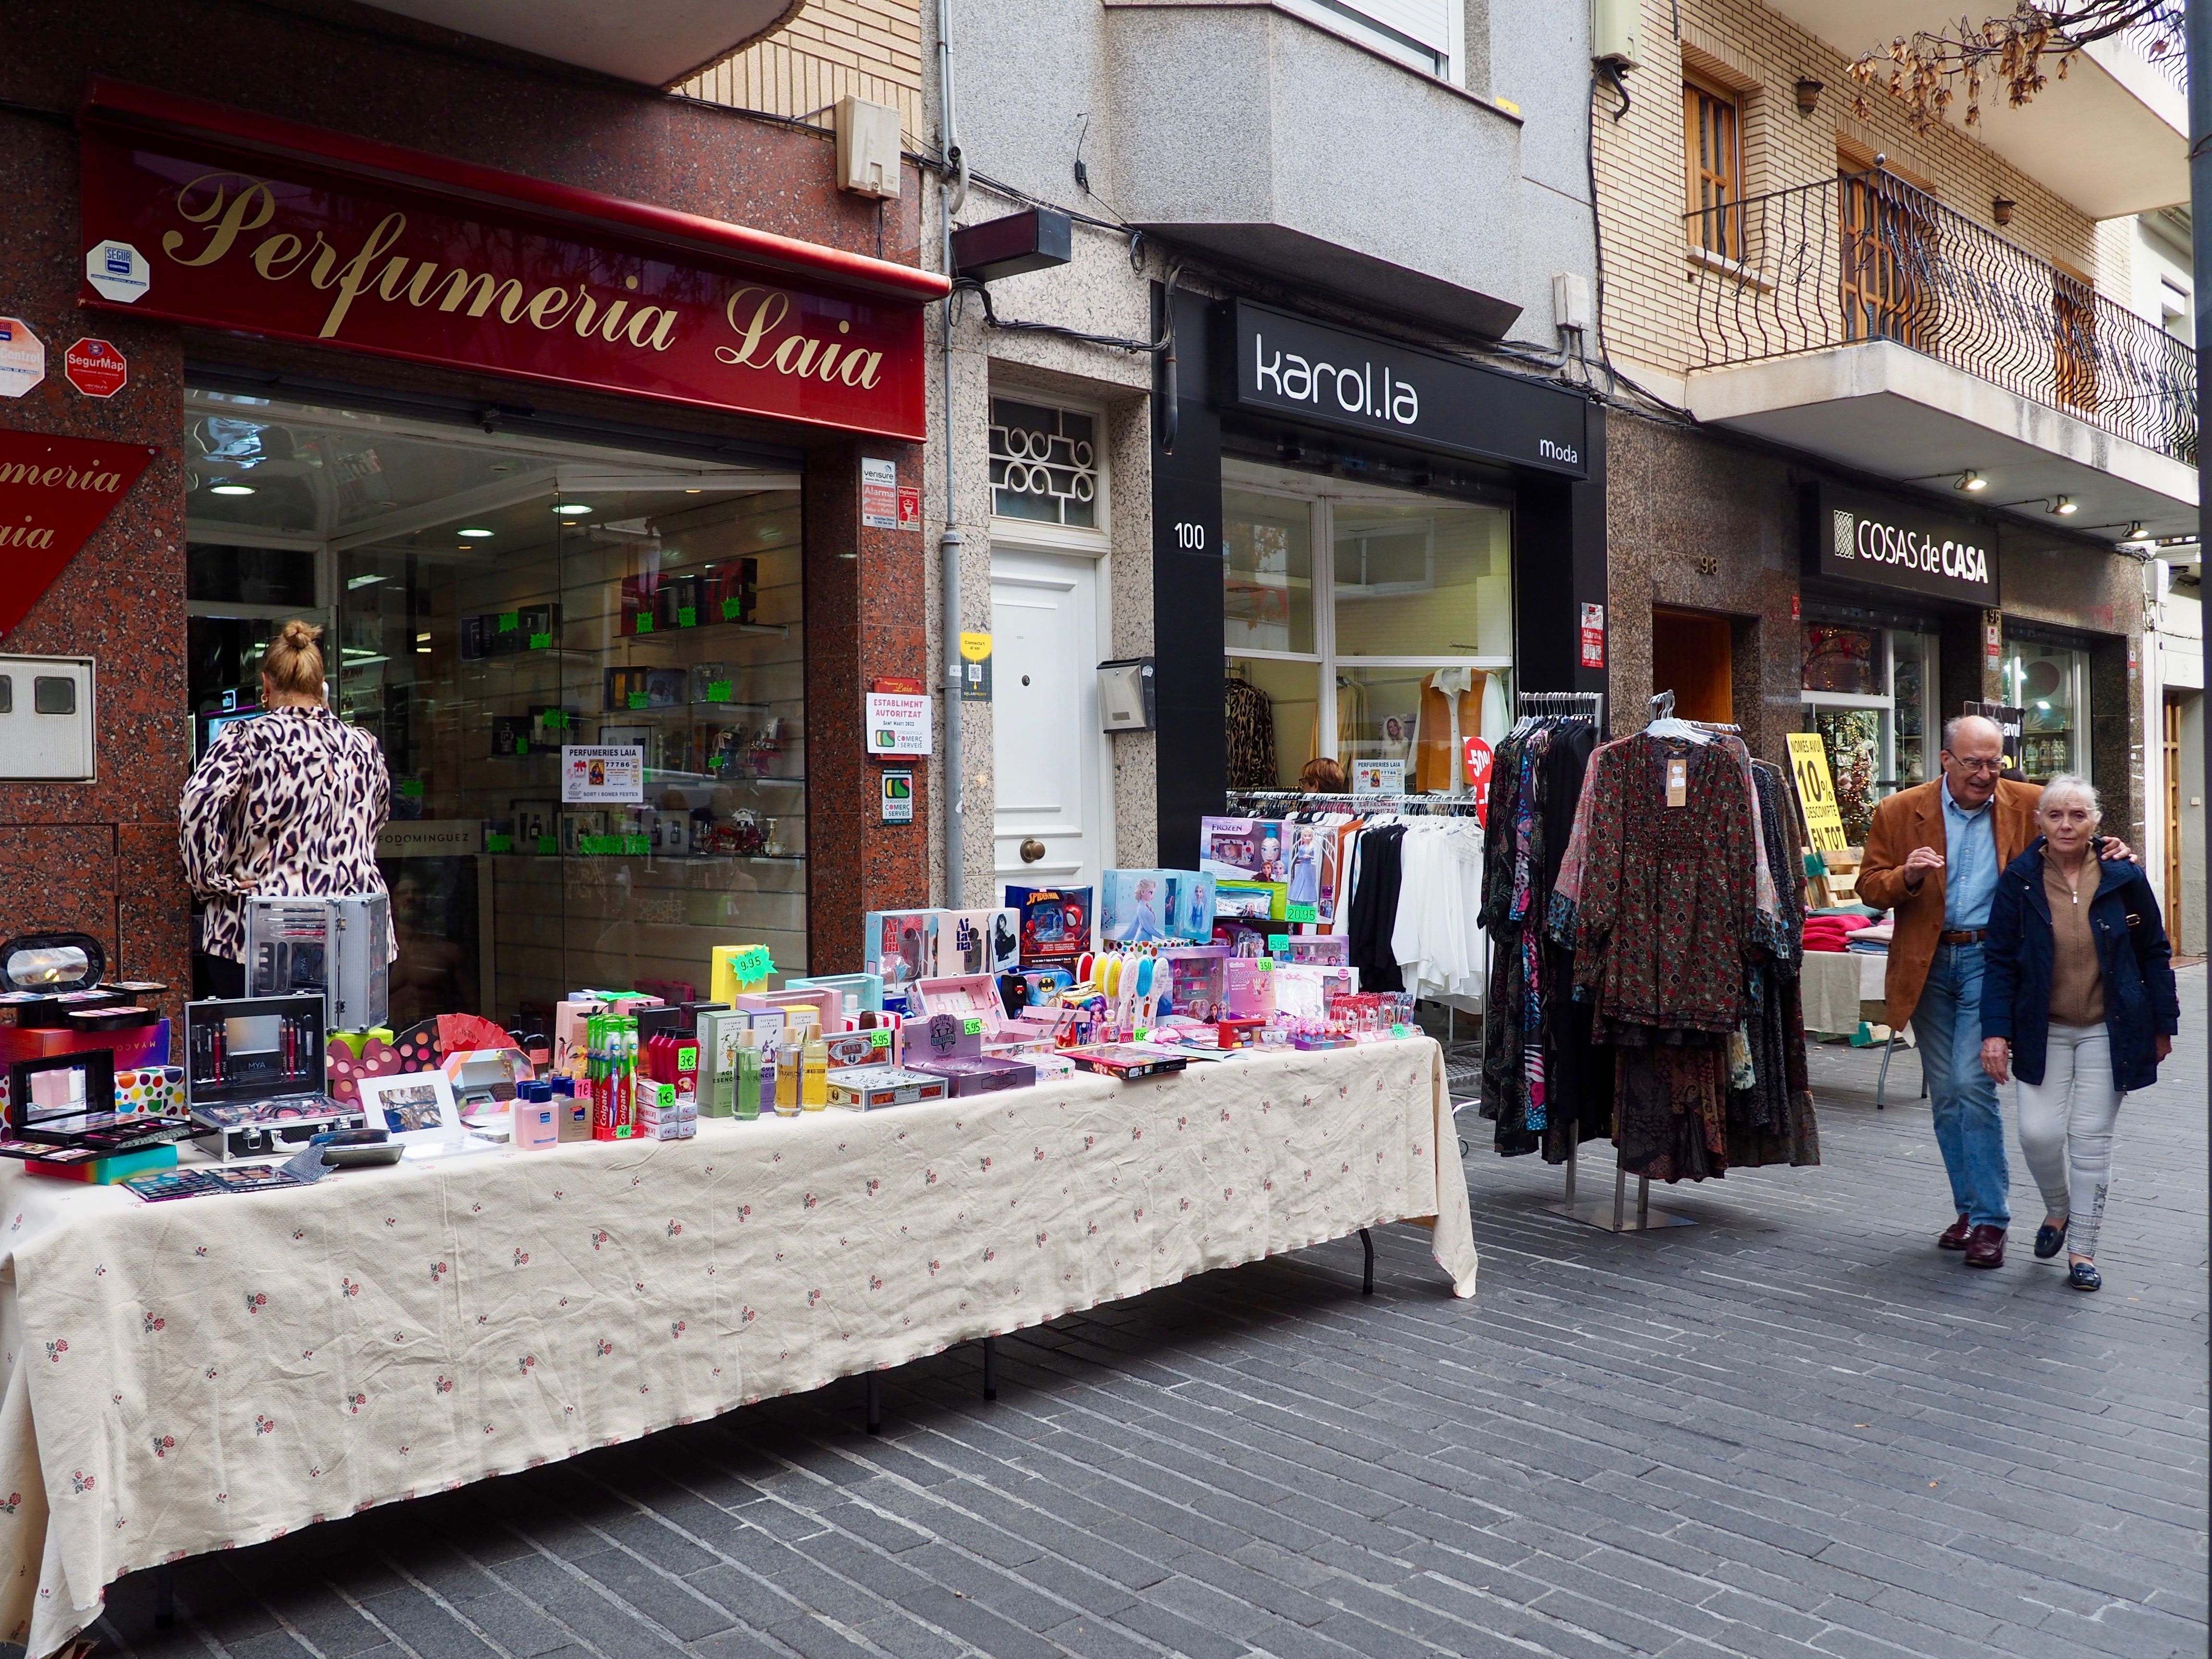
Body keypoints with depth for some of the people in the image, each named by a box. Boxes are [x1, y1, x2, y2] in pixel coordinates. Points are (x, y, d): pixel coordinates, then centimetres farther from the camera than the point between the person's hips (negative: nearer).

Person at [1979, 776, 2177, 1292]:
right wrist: (1995, 1030, -10)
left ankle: (2083, 1248, 15)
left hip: (2108, 1031, 0)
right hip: (2042, 1031, 0)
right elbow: (1999, 960, -4)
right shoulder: (2019, 880, -6)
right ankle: (2058, 1210, 25)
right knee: (2039, 1133, -5)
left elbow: (2155, 954, 5)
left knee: (2091, 1138, 2)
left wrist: (2164, 1024, 7)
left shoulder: (2123, 878, -5)